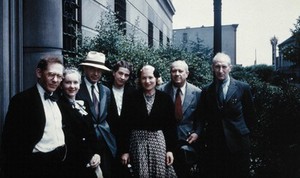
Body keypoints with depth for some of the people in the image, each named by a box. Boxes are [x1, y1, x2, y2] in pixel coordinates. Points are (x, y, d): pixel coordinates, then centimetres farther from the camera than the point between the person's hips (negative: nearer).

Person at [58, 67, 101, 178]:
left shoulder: (83, 104, 9)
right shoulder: (58, 106, -13)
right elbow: (68, 140, -16)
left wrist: (96, 153, -2)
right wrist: (88, 158, -13)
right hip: (73, 164, -6)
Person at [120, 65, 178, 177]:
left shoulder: (165, 98, 0)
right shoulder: (132, 98, -2)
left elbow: (171, 125, 2)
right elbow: (126, 125, -1)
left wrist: (170, 149, -2)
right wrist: (125, 150, -3)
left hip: (159, 141, 1)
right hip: (138, 142, 0)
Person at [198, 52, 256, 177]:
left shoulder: (243, 88, 0)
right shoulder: (206, 91, 4)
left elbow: (250, 115, 8)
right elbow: (203, 117, 12)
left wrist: (242, 131, 9)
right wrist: (208, 134, 7)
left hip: (237, 142, -1)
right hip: (214, 144, 1)